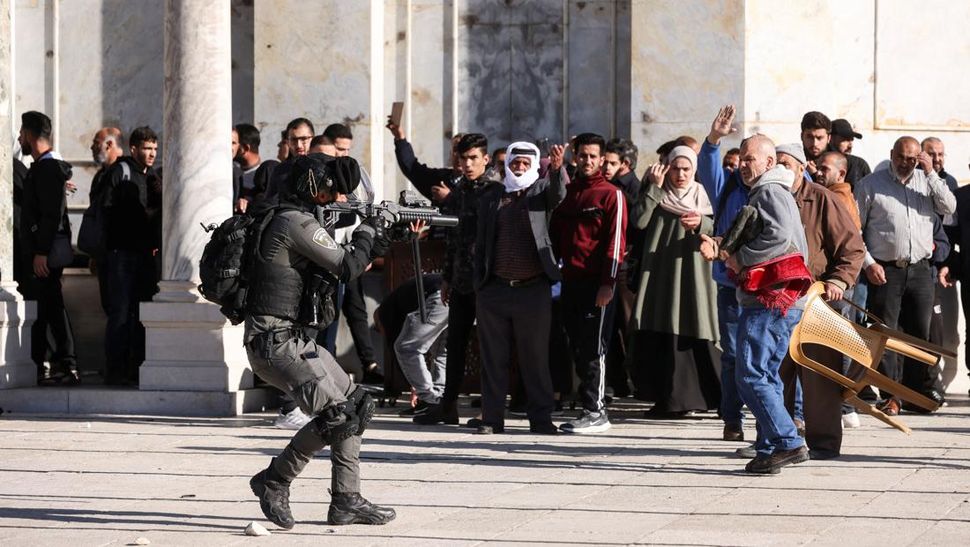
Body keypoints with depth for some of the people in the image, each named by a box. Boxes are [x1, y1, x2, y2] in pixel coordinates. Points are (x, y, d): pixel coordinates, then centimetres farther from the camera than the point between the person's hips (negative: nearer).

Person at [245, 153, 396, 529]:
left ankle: (346, 501, 13)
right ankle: (274, 481, -2)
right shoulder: (295, 222, -15)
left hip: (294, 340, 10)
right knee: (336, 414, -15)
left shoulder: (295, 220, 16)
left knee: (356, 406, 11)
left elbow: (332, 271, 20)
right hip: (276, 342, -10)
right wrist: (367, 233, 0)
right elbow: (347, 266, -16)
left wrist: (373, 247, 10)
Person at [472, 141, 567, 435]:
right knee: (494, 359, 5)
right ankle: (492, 419, 10)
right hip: (494, 290, 2)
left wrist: (557, 168, -37)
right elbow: (481, 243, 12)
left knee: (536, 358, 2)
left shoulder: (541, 190, 7)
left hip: (533, 290, -2)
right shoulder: (491, 196, 11)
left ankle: (541, 418, 8)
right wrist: (479, 284, 5)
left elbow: (558, 194, -16)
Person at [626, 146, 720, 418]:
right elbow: (640, 221, -7)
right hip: (660, 273, 1)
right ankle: (668, 399, 2)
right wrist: (655, 187, -7)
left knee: (695, 335, -8)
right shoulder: (657, 196, 10)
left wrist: (701, 224, -23)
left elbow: (716, 231, -2)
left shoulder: (701, 196, 10)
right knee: (662, 337, -3)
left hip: (693, 273, -1)